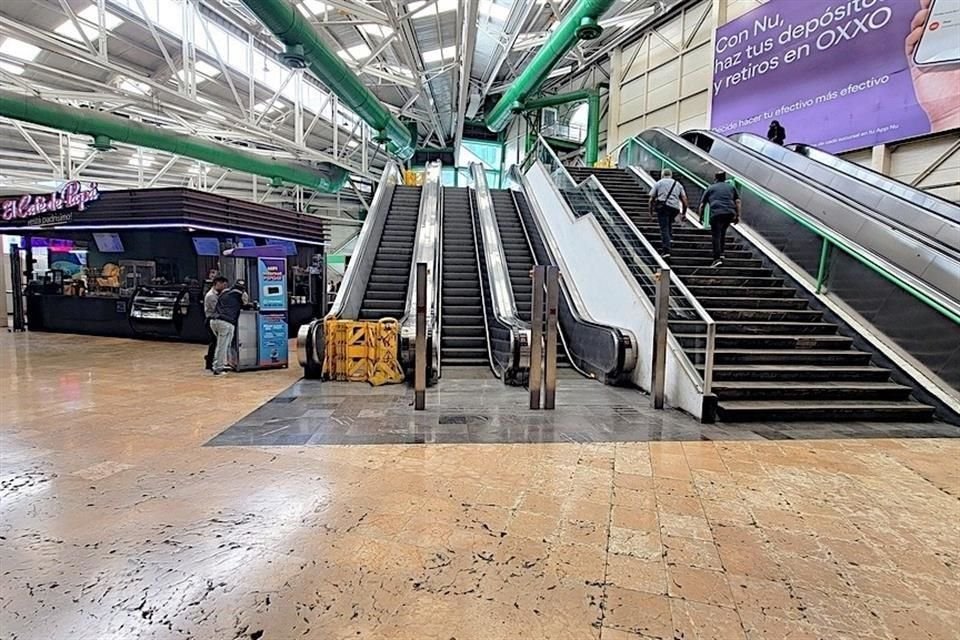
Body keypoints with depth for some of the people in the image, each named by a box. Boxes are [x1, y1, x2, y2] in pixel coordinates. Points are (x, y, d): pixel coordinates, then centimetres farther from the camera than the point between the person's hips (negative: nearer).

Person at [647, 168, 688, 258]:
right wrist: (683, 212, 18)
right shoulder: (677, 184, 21)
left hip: (663, 207, -3)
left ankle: (666, 250, -17)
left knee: (664, 228, -7)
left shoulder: (658, 183, 13)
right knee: (669, 225, 25)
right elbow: (684, 199, 13)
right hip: (675, 208, 3)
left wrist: (651, 210, 12)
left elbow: (651, 199, 4)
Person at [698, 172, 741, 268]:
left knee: (716, 236, -5)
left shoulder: (710, 188, 20)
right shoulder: (731, 187, 23)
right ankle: (721, 253, 21)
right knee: (722, 233, 23)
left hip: (716, 213, -3)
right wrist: (738, 215, 13)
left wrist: (700, 217, 22)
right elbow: (737, 201, 12)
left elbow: (702, 205, 14)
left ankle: (717, 258, -17)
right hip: (730, 213, 3)